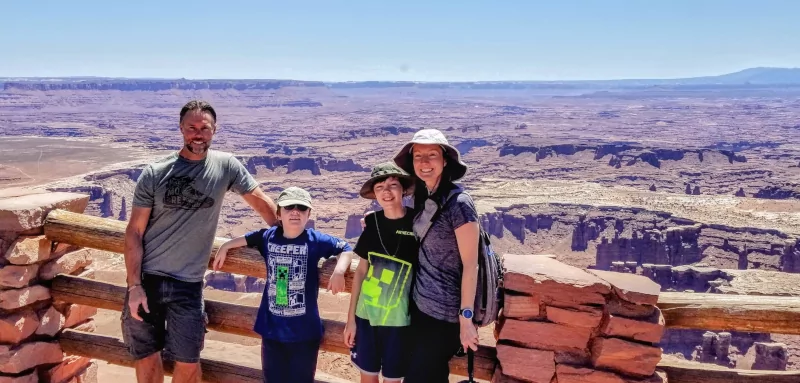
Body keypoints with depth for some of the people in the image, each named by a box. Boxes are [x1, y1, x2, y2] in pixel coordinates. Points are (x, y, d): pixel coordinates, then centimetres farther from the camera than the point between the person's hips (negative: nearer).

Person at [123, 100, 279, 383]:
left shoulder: (226, 166, -3)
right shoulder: (155, 173, -5)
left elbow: (262, 202, 7)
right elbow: (134, 232, -4)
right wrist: (134, 286, -10)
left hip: (188, 284, 0)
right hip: (147, 278, 0)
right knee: (146, 357, 12)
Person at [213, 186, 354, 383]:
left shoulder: (317, 240, -8)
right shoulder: (267, 236, 2)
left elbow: (345, 249, -1)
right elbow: (245, 239, 21)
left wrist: (339, 271, -16)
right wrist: (224, 247, 18)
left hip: (305, 330, -3)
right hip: (271, 328, 3)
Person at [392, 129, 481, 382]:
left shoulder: (458, 203, -18)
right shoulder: (422, 197, 5)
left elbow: (470, 265, -17)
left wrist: (466, 318, -18)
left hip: (445, 313, -7)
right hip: (420, 304, 7)